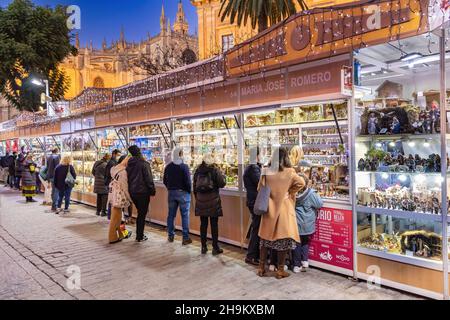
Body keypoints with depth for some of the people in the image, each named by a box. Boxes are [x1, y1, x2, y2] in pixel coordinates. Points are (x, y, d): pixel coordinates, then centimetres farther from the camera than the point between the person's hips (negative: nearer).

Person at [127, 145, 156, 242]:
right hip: (142, 192, -7)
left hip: (132, 192, 7)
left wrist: (130, 189, 19)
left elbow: (127, 178, 12)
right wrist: (152, 190, -5)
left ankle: (138, 235, 24)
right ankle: (140, 237, 8)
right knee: (142, 214, 3)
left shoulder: (129, 165, 7)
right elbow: (149, 179, -14)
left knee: (140, 213, 19)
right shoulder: (144, 164, -14)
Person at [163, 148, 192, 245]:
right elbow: (188, 181, -15)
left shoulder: (168, 167, 4)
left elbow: (165, 181, 10)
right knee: (185, 215, 1)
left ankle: (170, 236, 22)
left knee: (171, 214, 13)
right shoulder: (184, 167, -14)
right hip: (182, 193, -5)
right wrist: (189, 191, -1)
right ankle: (185, 238, 4)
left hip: (171, 193, 5)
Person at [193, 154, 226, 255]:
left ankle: (203, 247, 18)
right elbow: (222, 184, -8)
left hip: (200, 201, 4)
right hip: (213, 200, -4)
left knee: (203, 224, 11)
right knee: (214, 224, 4)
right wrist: (222, 176, 10)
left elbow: (194, 186, 10)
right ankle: (215, 248, 11)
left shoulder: (198, 171, 5)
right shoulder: (215, 170, -8)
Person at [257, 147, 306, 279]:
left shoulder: (266, 172, -3)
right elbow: (301, 183, -15)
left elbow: (260, 189, 4)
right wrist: (290, 192, -2)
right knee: (283, 238, 7)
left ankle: (261, 268, 21)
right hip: (284, 209, -3)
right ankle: (280, 270, 14)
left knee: (266, 237, 13)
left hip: (269, 209, 3)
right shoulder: (289, 172, -10)